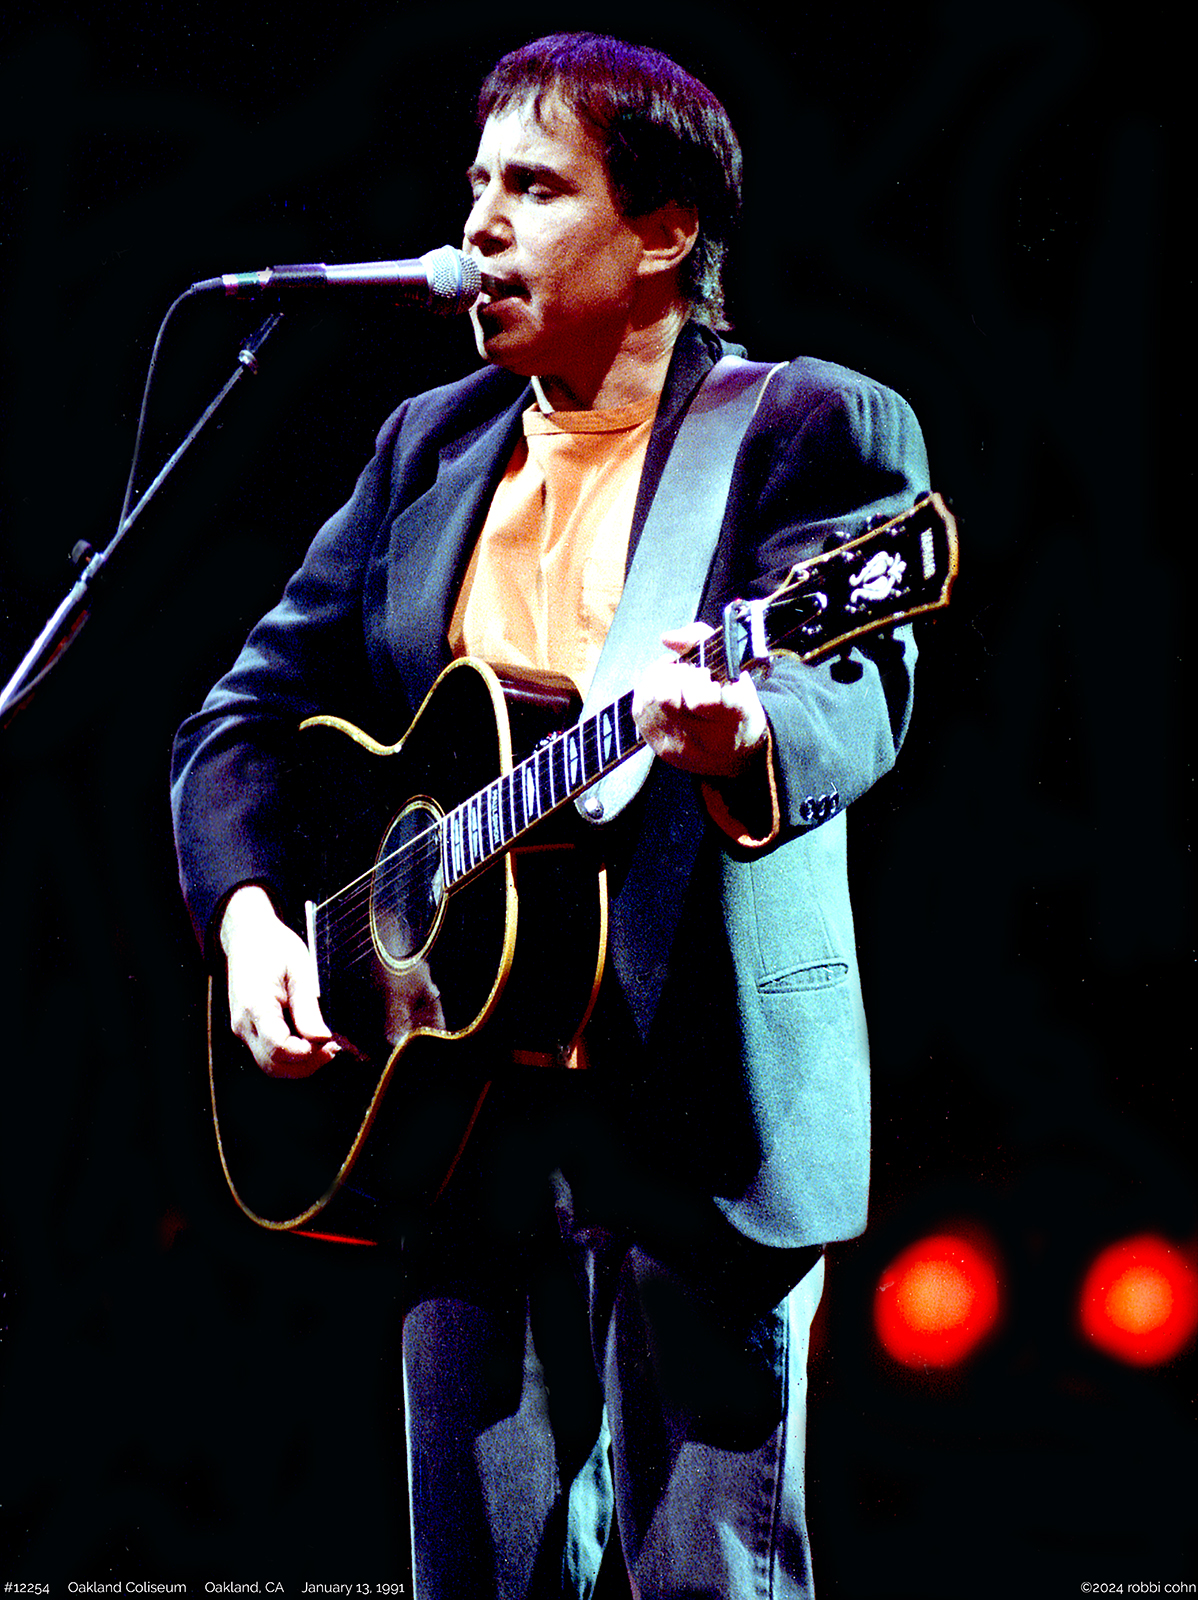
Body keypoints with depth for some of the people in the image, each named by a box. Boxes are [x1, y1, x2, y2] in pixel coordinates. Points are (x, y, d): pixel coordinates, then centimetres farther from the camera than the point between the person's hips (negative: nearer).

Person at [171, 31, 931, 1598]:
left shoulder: (814, 428, -3)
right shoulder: (429, 444, 15)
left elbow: (856, 695, -20)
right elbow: (247, 711, 16)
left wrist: (744, 736, -43)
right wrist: (248, 912, -2)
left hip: (702, 1111, -5)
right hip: (461, 1102, 6)